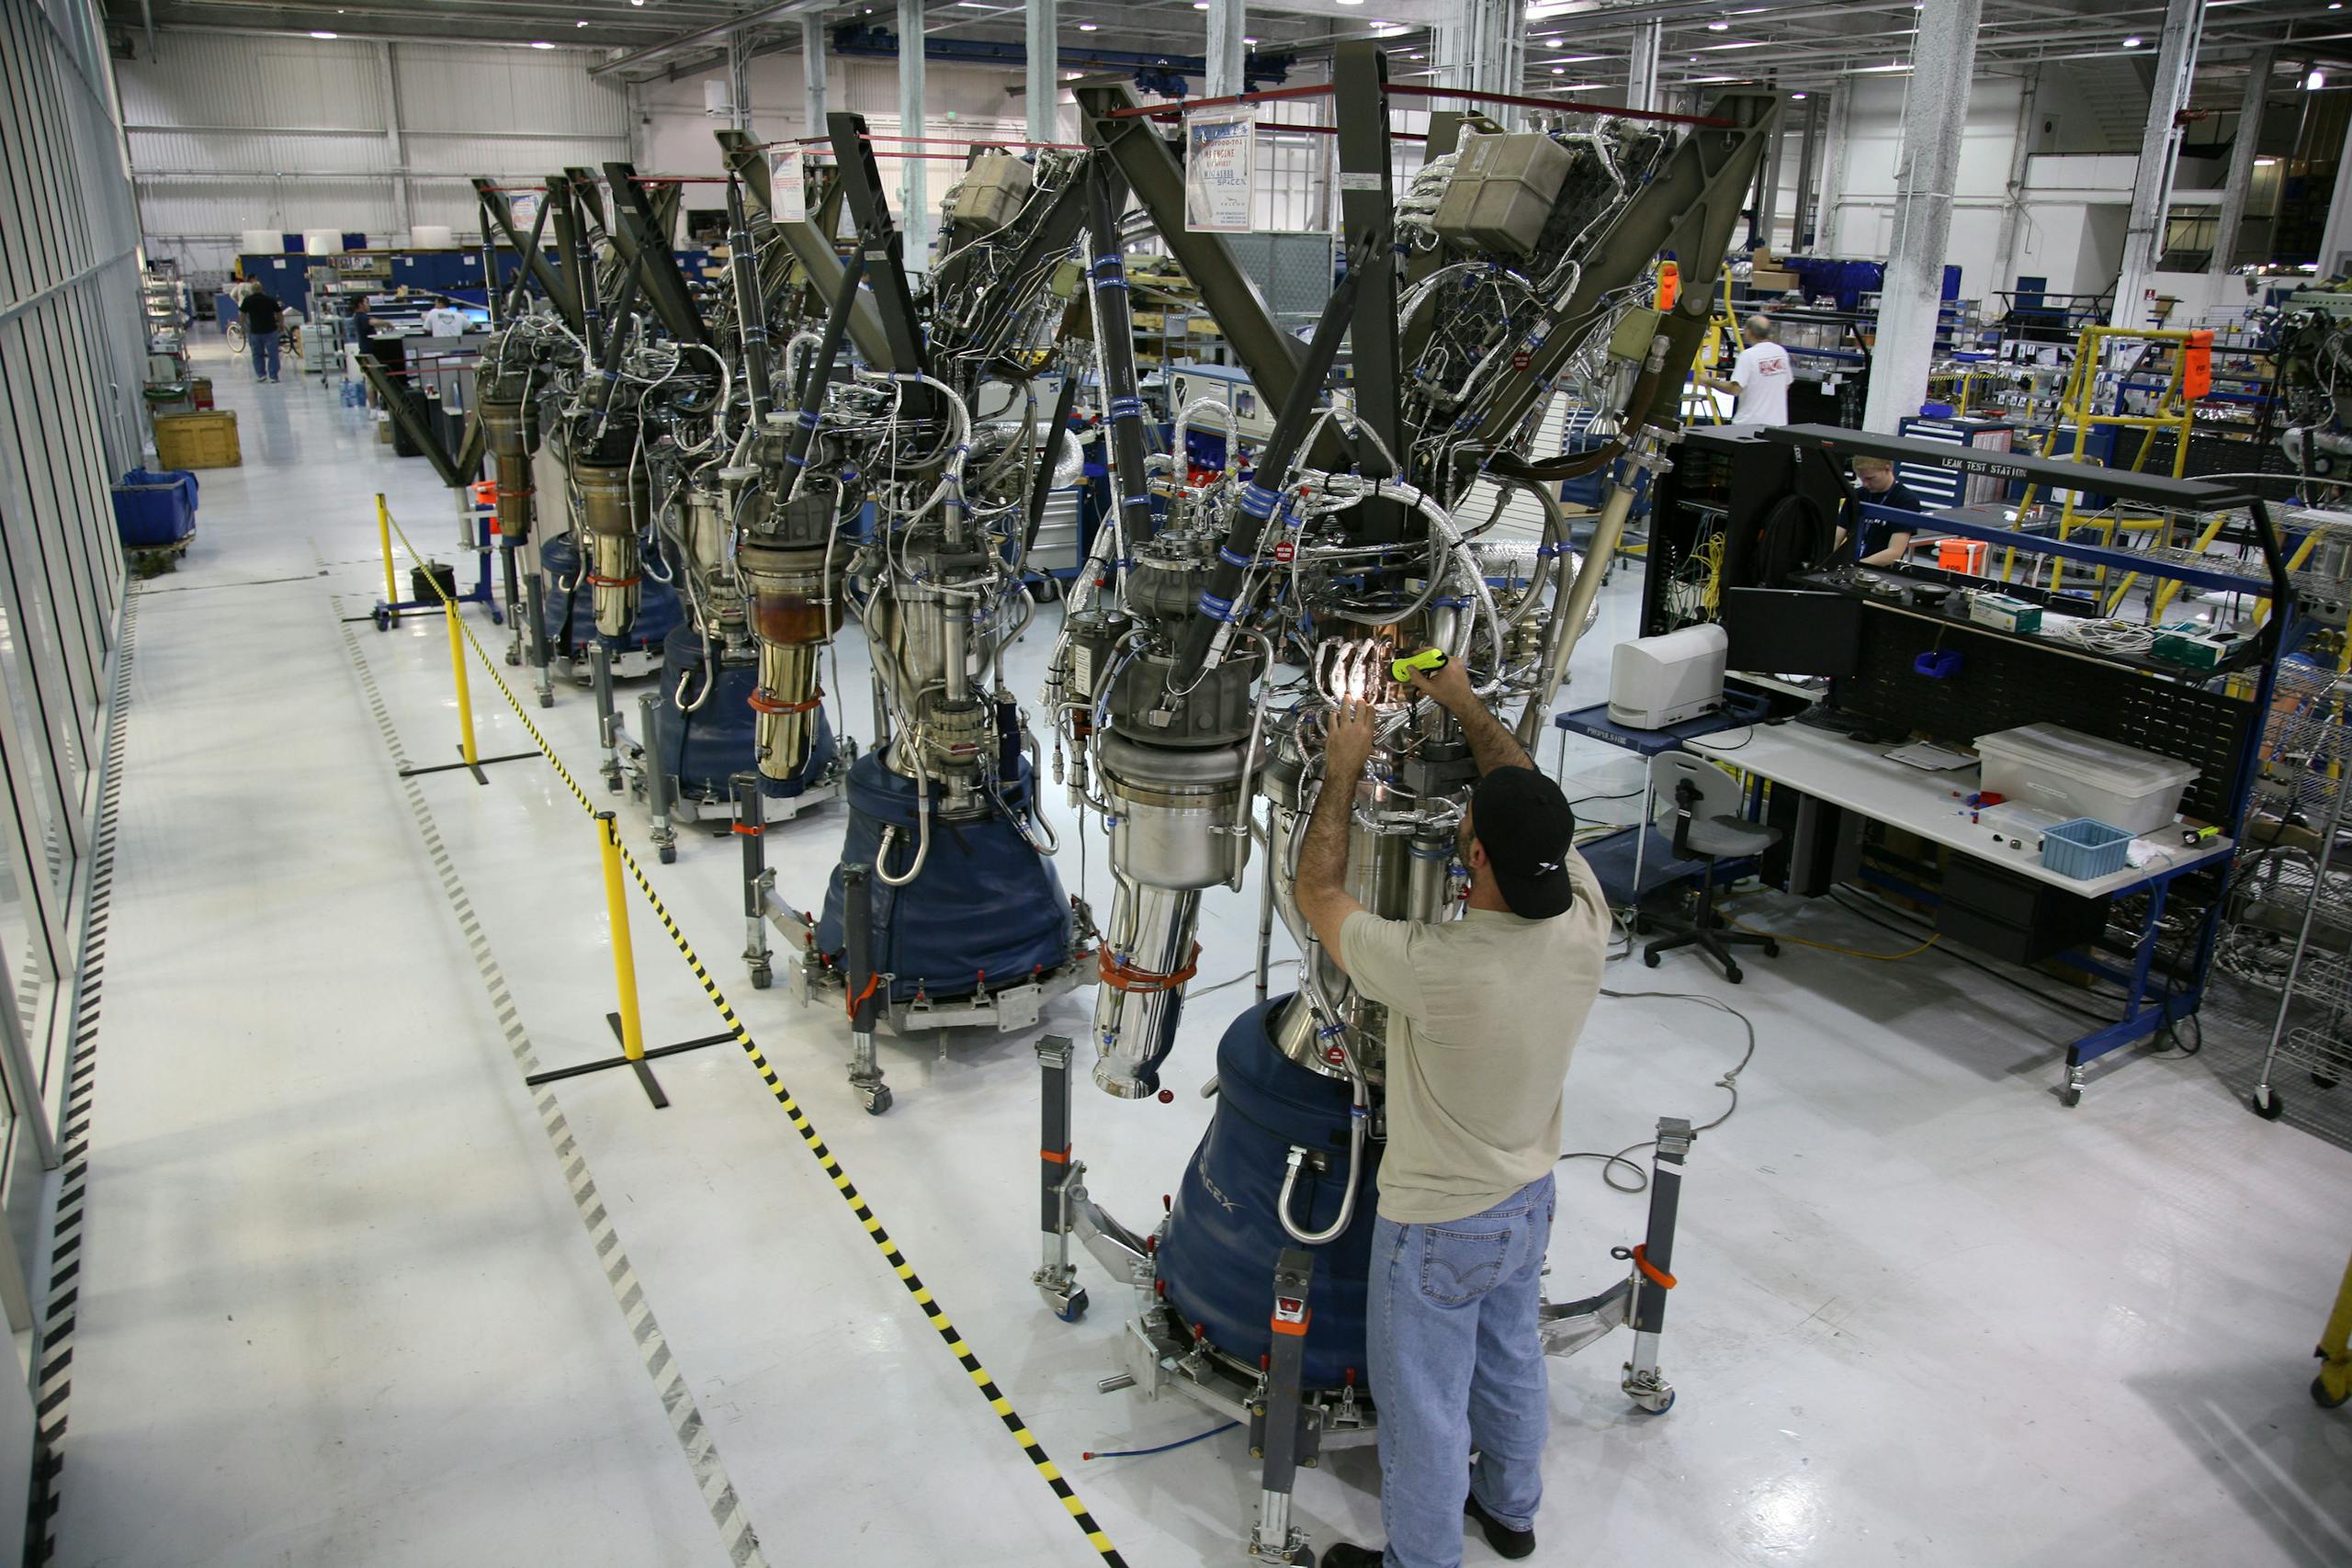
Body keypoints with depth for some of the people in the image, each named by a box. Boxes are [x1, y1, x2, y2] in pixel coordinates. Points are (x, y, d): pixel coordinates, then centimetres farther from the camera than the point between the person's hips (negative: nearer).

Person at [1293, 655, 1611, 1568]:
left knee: (1424, 1407, 17)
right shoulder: (1585, 922, -23)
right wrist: (1467, 709, 1)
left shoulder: (1436, 968, -39)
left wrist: (1342, 771, -12)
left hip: (1438, 1226, -7)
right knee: (1510, 1361, 31)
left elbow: (1317, 893, -21)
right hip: (1529, 1200, 7)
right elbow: (1535, 804, -4)